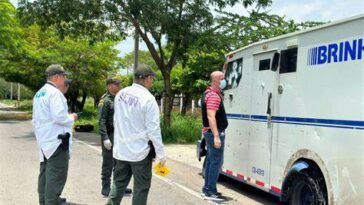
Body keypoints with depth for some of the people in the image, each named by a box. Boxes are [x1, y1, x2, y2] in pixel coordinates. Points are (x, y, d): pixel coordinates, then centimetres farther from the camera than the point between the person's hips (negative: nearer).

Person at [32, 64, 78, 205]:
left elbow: (36, 119, 21)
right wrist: (71, 118, -5)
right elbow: (59, 117, -23)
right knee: (56, 176, -6)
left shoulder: (39, 93, 16)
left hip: (44, 141, 10)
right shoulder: (54, 92, -14)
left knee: (45, 173, 17)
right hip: (56, 140, -10)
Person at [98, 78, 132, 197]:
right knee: (108, 164, 1)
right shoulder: (105, 100, -11)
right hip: (110, 136, -7)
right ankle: (105, 188, 11)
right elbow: (101, 121, -17)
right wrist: (105, 138, -24)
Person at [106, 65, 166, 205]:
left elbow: (117, 120, 10)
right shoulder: (148, 98, -16)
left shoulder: (121, 94, 3)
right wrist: (161, 154, -10)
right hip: (140, 151, -6)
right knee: (141, 188, 6)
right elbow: (153, 129, -16)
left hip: (121, 149, 6)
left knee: (118, 184, 16)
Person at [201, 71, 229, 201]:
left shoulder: (209, 93, 15)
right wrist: (216, 136, -30)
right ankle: (210, 191, -4)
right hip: (215, 132, -11)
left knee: (211, 160, 15)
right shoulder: (213, 96, -19)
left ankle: (207, 189, 21)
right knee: (216, 162, -7)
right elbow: (211, 117, -27)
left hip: (210, 132, 11)